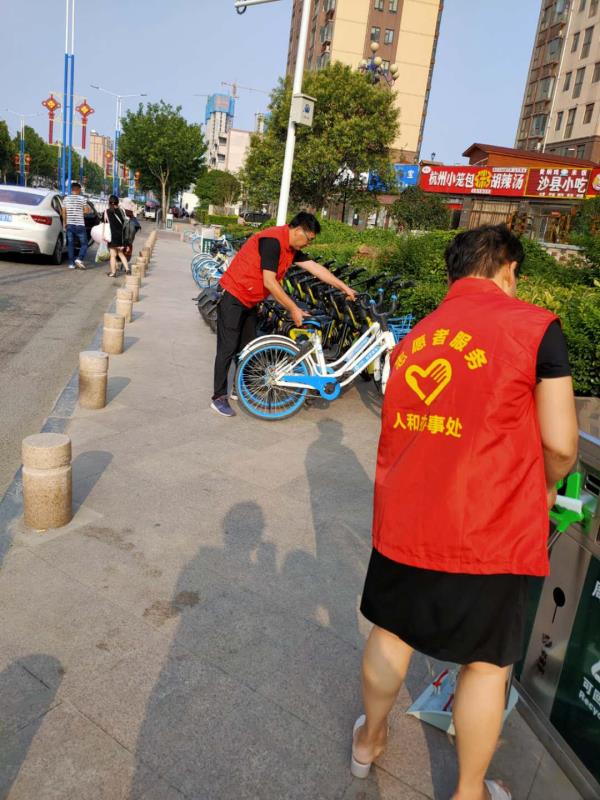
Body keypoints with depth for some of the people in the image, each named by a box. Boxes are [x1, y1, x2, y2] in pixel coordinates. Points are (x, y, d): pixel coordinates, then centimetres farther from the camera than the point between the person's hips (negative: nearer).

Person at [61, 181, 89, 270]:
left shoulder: (66, 198, 8)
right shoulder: (82, 198, -4)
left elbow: (64, 212, 9)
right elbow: (86, 210, -3)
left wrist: (64, 223, 18)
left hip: (69, 225, 4)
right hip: (80, 225, -4)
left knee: (70, 245, 7)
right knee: (84, 244, 4)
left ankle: (71, 263, 4)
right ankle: (79, 258, -17)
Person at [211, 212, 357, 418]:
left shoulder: (292, 248, 4)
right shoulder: (272, 240, -23)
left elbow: (316, 268, 8)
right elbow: (269, 282, -26)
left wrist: (345, 288, 6)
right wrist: (294, 309, -21)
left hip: (249, 301, 9)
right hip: (233, 297, -9)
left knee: (248, 347, 13)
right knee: (228, 348, -6)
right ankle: (219, 398, 1)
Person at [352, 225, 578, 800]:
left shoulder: (414, 336, 6)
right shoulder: (534, 326, -9)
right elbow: (559, 444, -10)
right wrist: (545, 486, 11)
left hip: (402, 520, 5)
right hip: (486, 534, -4)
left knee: (390, 633, 24)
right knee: (486, 665, 17)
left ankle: (369, 739, 46)